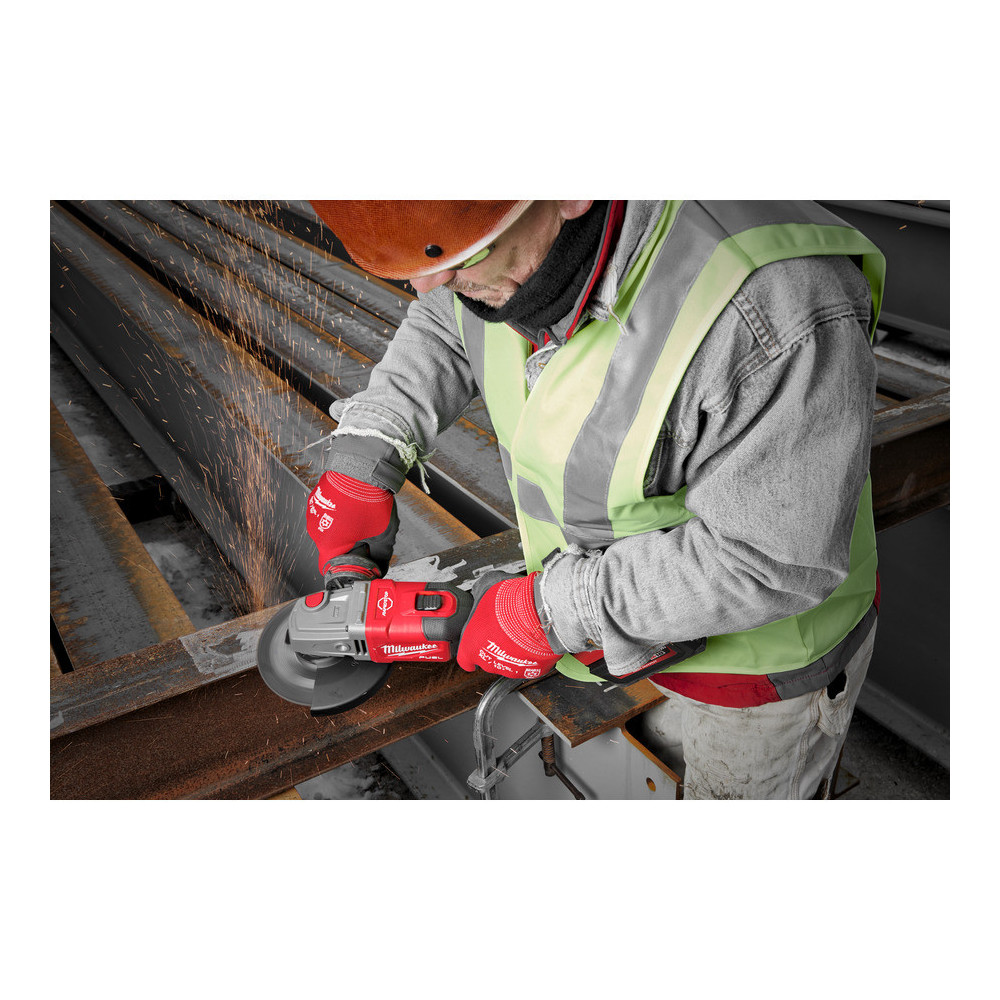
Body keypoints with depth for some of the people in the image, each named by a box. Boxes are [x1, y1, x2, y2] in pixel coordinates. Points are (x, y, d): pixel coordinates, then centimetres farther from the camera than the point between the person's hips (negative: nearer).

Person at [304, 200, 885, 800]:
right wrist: (363, 457, -7)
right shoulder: (529, 237, -16)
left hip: (761, 655, -6)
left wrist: (553, 610, -28)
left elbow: (769, 560, -32)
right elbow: (445, 329, 5)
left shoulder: (775, 311, -40)